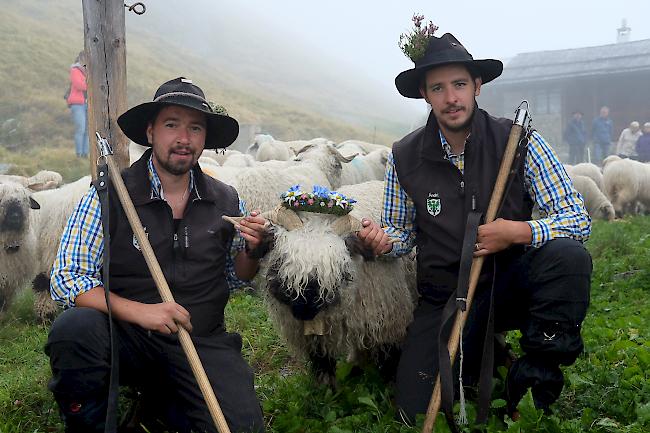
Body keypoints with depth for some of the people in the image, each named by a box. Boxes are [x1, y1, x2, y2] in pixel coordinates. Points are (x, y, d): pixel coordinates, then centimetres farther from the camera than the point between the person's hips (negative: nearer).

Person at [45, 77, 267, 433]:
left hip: (202, 340, 3)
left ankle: (160, 401, 12)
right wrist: (139, 311, -24)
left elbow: (240, 276, 17)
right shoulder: (109, 195, -6)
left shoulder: (225, 200, 4)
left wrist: (251, 249, -6)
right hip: (126, 335, -2)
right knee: (74, 327, -33)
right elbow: (66, 279, -11)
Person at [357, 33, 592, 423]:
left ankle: (538, 371, -11)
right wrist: (385, 240, -16)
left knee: (568, 255, -34)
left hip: (511, 281, -1)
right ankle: (482, 352, 17)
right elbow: (403, 232, 9)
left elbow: (579, 218, -9)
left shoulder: (521, 142, -8)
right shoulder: (404, 157, -2)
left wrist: (520, 231, -27)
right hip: (444, 295, 2)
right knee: (416, 409, -12)